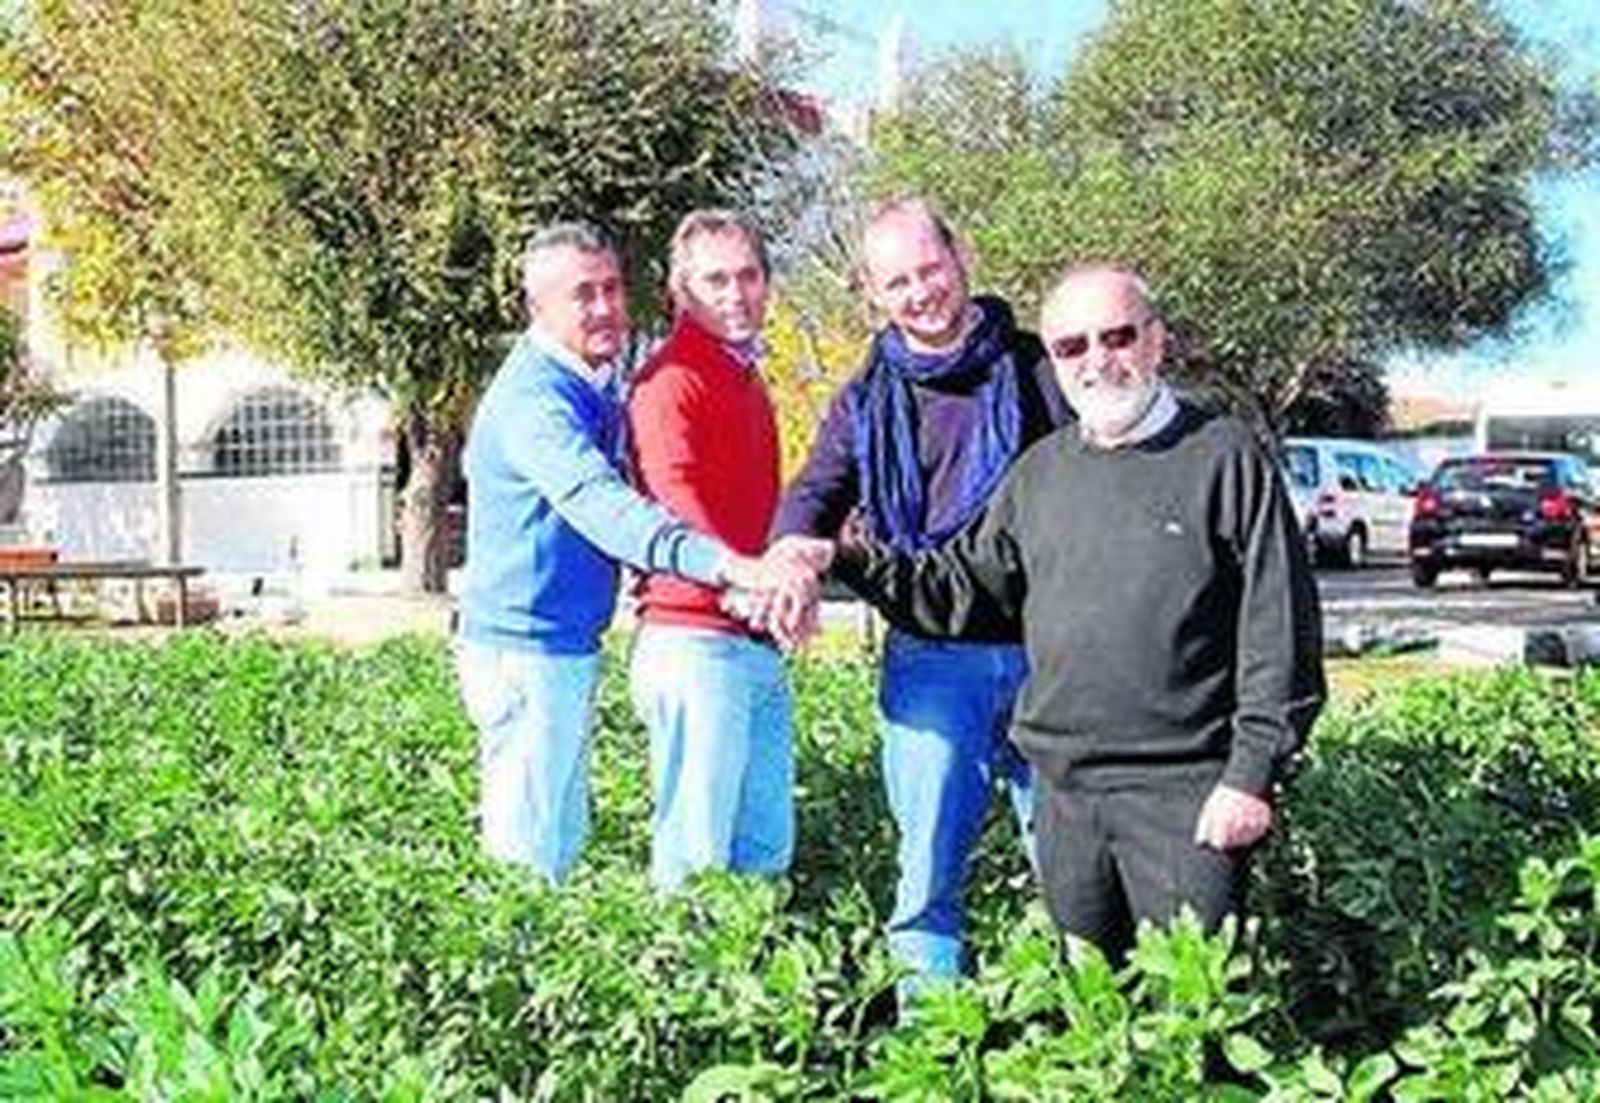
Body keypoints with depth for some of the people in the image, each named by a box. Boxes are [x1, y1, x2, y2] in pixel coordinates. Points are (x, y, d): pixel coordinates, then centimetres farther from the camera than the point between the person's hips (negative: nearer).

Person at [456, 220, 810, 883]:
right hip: (525, 647, -10)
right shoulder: (535, 398, -21)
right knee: (531, 855, -3)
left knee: (565, 831, 18)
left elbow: (609, 500, 15)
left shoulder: (594, 386, 11)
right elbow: (604, 508, -36)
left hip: (570, 644, 10)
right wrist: (730, 566, -49)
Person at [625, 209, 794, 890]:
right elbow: (679, 508, -21)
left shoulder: (746, 378, 21)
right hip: (697, 640, -9)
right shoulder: (672, 379, -9)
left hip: (760, 644, 9)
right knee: (698, 858, -5)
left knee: (768, 847, 14)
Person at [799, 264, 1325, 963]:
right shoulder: (1039, 473, 12)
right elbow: (966, 592, 14)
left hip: (1186, 793, -5)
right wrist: (850, 561, 2)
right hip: (1064, 792, 5)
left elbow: (1280, 634, -7)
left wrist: (1252, 774, -11)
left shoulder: (1225, 458, -5)